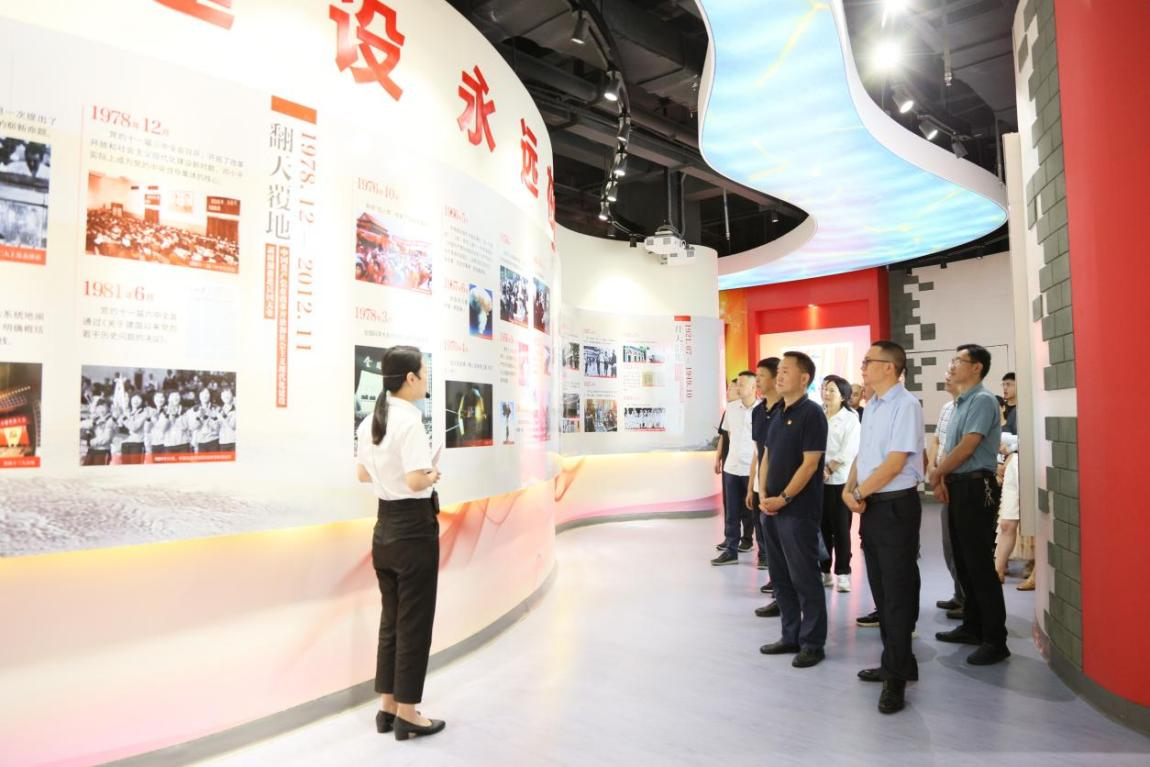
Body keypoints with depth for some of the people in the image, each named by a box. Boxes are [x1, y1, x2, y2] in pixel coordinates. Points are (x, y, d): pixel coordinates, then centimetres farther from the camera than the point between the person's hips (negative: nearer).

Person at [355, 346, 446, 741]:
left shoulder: (371, 421, 7)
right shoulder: (409, 420, -20)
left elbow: (362, 473, 16)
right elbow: (416, 482, -27)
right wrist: (433, 476, -8)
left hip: (384, 528, 8)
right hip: (414, 528, -8)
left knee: (390, 619, 17)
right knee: (414, 623, 5)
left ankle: (387, 707, 28)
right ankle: (407, 714, 17)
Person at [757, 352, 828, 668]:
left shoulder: (812, 413, -11)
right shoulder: (778, 414, 13)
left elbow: (809, 464, -16)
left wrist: (783, 499, -16)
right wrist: (763, 496, 2)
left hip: (798, 511, -8)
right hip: (771, 509, 8)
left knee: (804, 578, 2)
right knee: (780, 577, 14)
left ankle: (813, 643, 14)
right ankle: (791, 636, 27)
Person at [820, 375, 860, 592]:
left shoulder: (850, 419, -1)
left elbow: (848, 452, -9)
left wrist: (828, 469, -13)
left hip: (840, 480, -3)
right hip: (819, 480, 3)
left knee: (841, 528, 1)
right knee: (823, 527, 8)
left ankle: (842, 574, 10)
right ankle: (824, 571, 17)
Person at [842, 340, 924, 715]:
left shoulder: (906, 405, -14)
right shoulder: (871, 406, 13)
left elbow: (895, 462, -19)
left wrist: (859, 493, -12)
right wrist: (849, 489, -1)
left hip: (896, 505, -9)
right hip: (870, 507, 9)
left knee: (897, 593, 0)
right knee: (881, 591, 16)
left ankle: (896, 677, 10)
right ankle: (896, 663, 30)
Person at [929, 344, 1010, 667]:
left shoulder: (983, 400, -12)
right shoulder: (960, 403, 17)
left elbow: (967, 447, -17)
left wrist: (936, 474, -5)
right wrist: (942, 479, 4)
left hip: (976, 488, -10)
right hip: (958, 488, 10)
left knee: (980, 565, -6)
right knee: (964, 563, 16)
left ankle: (995, 640, 2)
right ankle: (972, 626, 27)